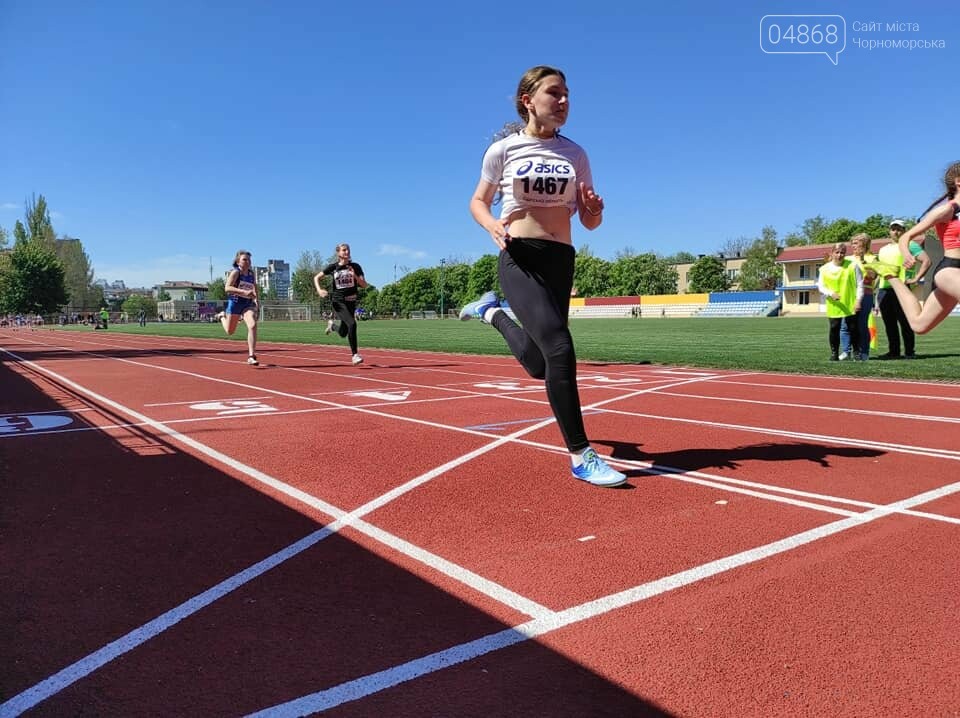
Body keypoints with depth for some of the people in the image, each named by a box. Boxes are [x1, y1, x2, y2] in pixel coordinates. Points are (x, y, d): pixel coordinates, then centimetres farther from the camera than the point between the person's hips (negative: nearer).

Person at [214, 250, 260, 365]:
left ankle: (251, 357, -21)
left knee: (252, 325, -23)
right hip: (235, 303, -3)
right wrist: (244, 292, -33)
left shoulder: (252, 274, 5)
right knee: (230, 331, 14)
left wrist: (256, 299, 5)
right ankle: (222, 316, 50)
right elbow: (227, 287, -23)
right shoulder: (235, 272, -11)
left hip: (248, 304, 3)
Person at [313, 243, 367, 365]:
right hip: (338, 301, -3)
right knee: (352, 324, -26)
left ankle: (332, 326, 47)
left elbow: (364, 285, -3)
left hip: (351, 302, 3)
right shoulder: (333, 267, -1)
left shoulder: (355, 267, 2)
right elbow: (316, 277, 6)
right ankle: (355, 355, -18)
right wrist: (319, 290, -11)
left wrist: (355, 277, -20)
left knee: (343, 333, 11)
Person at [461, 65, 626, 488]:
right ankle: (580, 457, -12)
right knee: (559, 349, -23)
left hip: (561, 261, 5)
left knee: (538, 364, 8)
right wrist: (493, 226, -11)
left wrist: (595, 211, -13)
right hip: (520, 258, -5)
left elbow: (589, 221, 11)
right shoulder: (503, 149, 2)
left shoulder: (575, 154, 10)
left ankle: (492, 312, 38)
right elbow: (478, 202, 11)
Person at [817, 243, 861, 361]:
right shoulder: (825, 268, 1)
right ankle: (834, 353, 12)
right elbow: (821, 286, 2)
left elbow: (860, 284, 1)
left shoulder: (853, 265, -2)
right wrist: (830, 294, -16)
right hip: (833, 306, 1)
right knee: (834, 329, 2)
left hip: (850, 305, -1)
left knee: (853, 328, 4)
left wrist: (858, 300, -6)